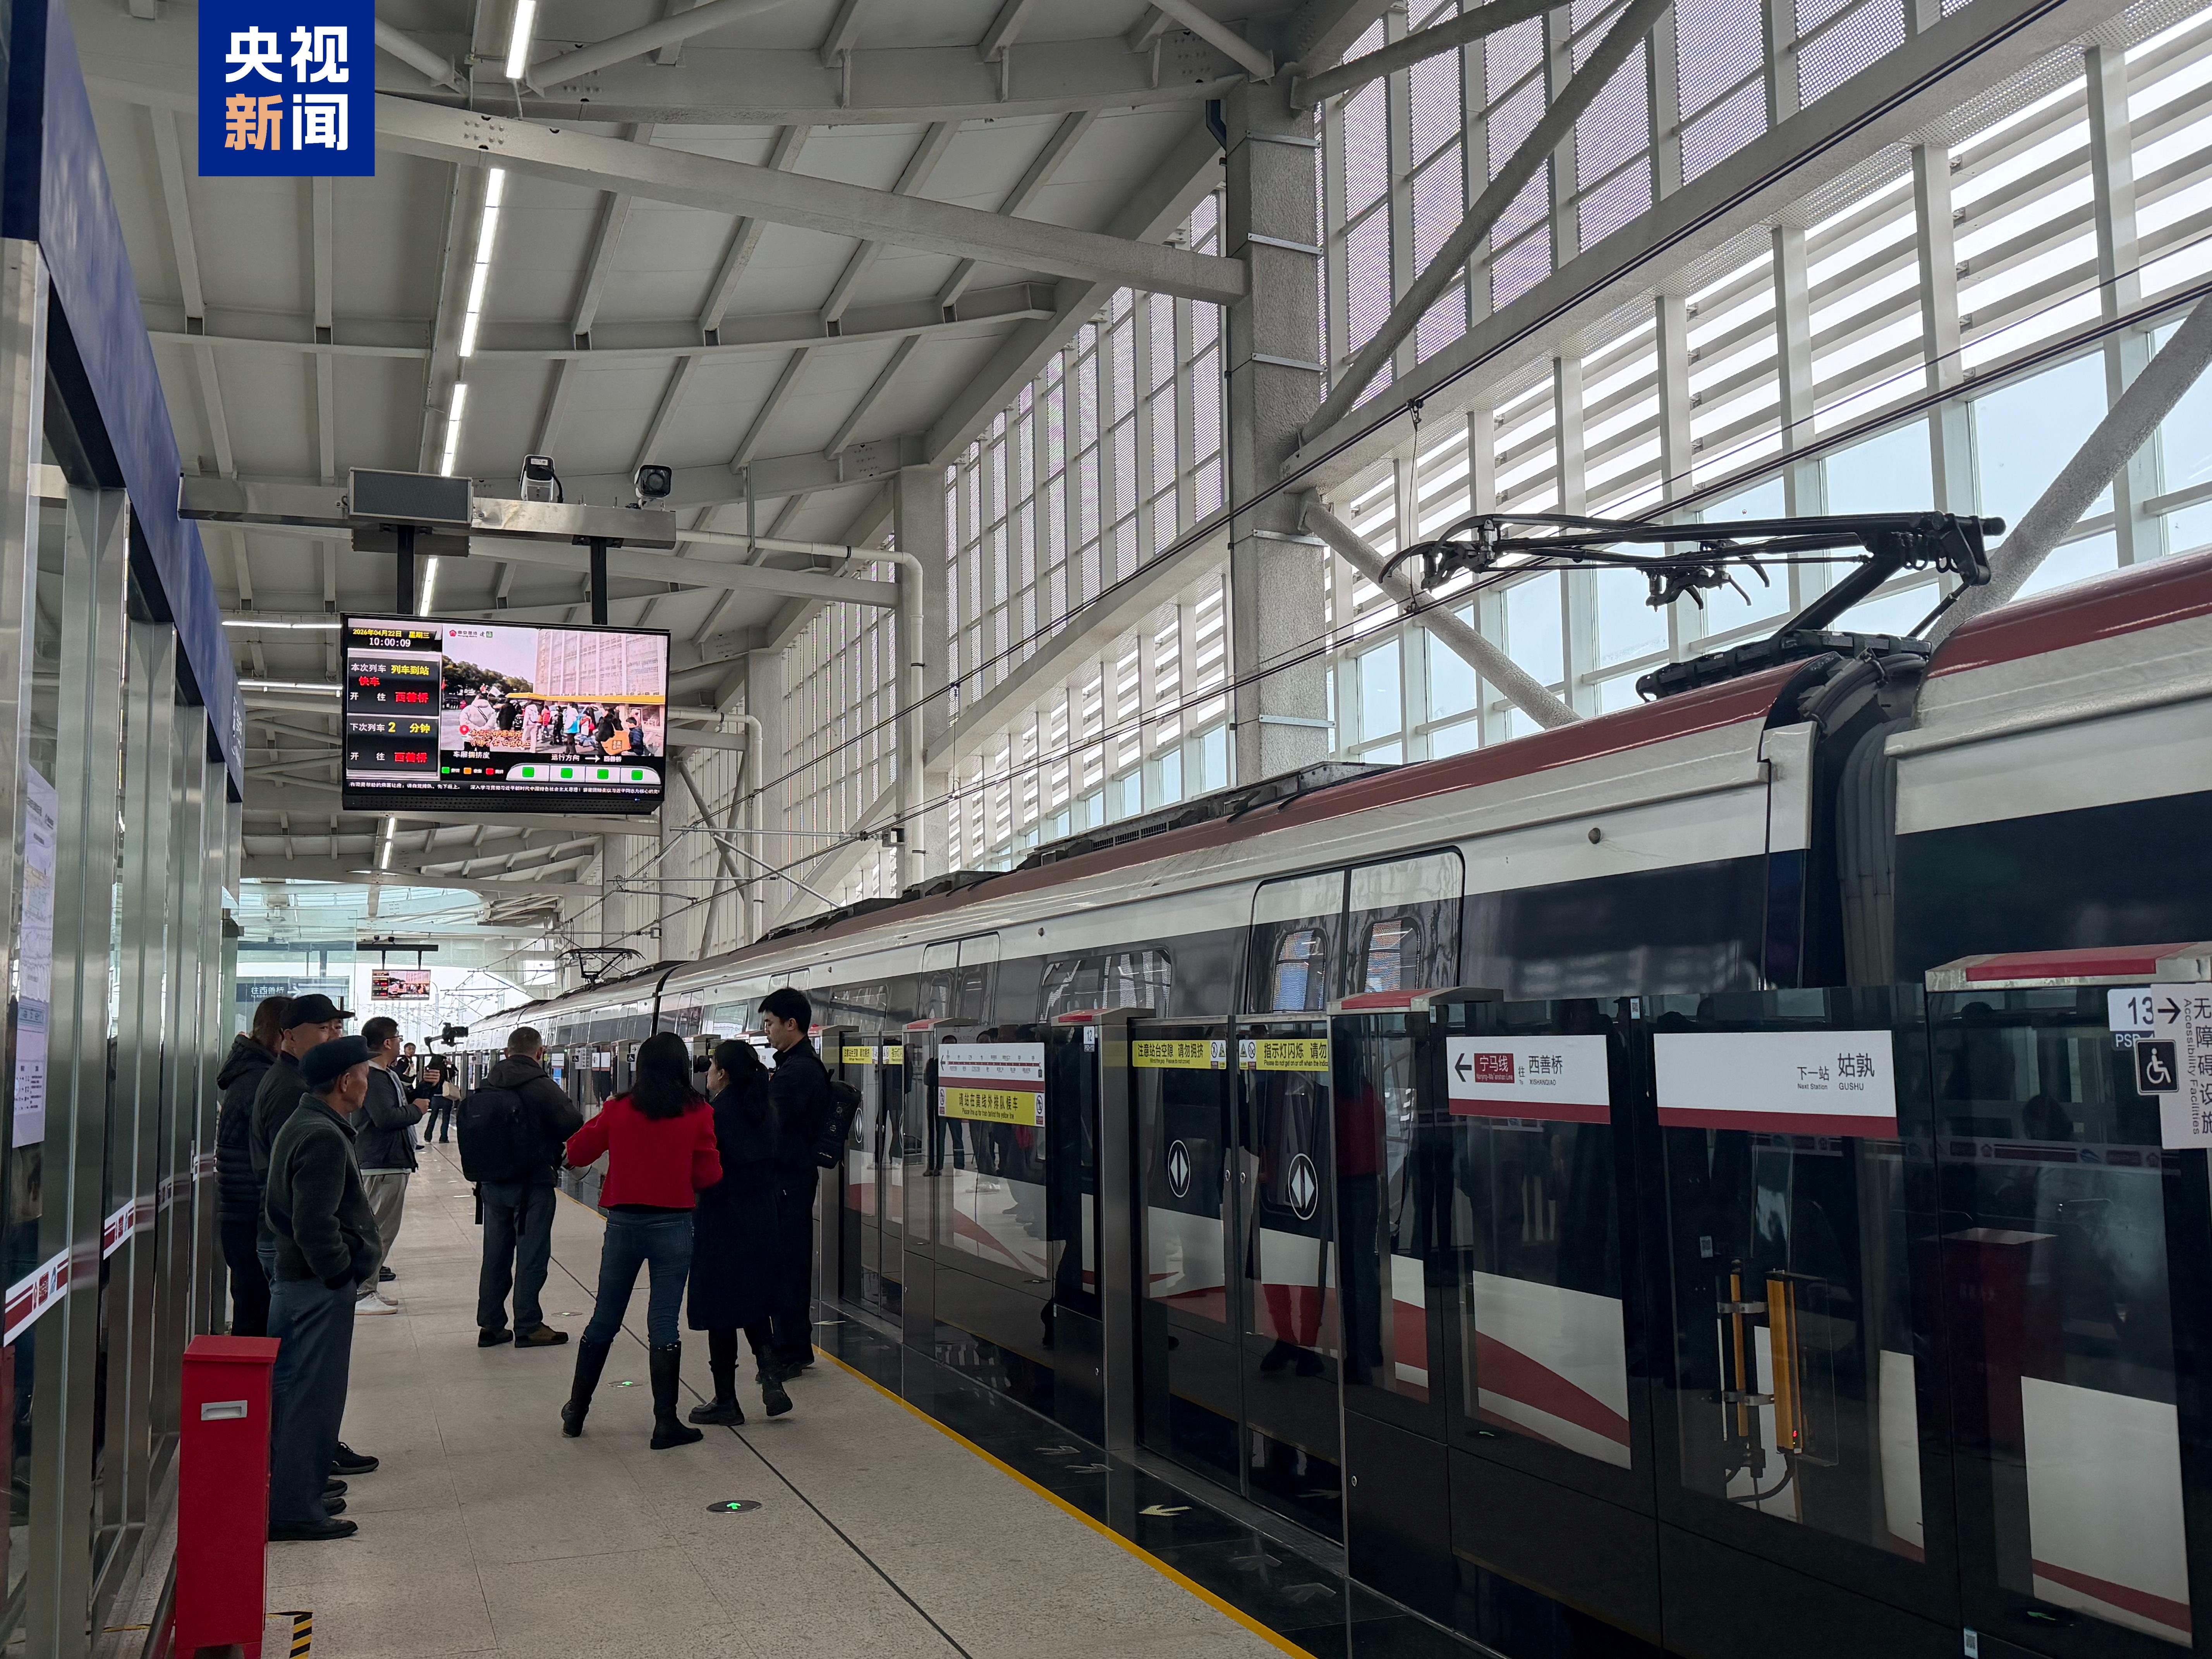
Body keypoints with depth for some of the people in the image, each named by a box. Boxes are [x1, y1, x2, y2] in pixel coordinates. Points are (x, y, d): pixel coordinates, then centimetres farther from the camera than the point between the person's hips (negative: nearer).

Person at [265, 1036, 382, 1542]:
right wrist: (341, 1272, -15)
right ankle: (294, 1509, 2)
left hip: (297, 1277, 11)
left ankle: (293, 1496, 26)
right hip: (320, 1286, -11)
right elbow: (315, 1223, -26)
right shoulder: (323, 1137, -20)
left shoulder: (302, 1125, 14)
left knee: (297, 1392, 17)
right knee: (312, 1396, -4)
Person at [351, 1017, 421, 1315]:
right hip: (381, 1165, -11)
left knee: (385, 1229, 16)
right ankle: (362, 1294, -3)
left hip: (394, 1163, 11)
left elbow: (406, 1106, 25)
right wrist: (416, 1110, -12)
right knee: (376, 1231, -7)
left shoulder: (389, 1074, 16)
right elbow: (385, 1118, -27)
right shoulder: (371, 1076, -17)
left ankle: (370, 1288, 24)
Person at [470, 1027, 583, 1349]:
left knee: (495, 1254, 13)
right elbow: (574, 1124, -16)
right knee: (532, 1255, 1)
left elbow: (476, 1128, 10)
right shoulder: (541, 1086, -16)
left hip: (492, 1183, 6)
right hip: (532, 1183, -6)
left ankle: (490, 1325, 18)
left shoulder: (486, 1087, 4)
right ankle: (528, 1327, 5)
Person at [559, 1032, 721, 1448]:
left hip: (623, 1222, 2)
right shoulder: (698, 1113, -7)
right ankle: (666, 1424, 6)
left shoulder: (619, 1110, -3)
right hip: (673, 1226, -2)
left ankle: (576, 1412, 27)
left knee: (604, 1321, 16)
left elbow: (577, 1153, 7)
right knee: (664, 1326, 3)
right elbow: (708, 1175, -6)